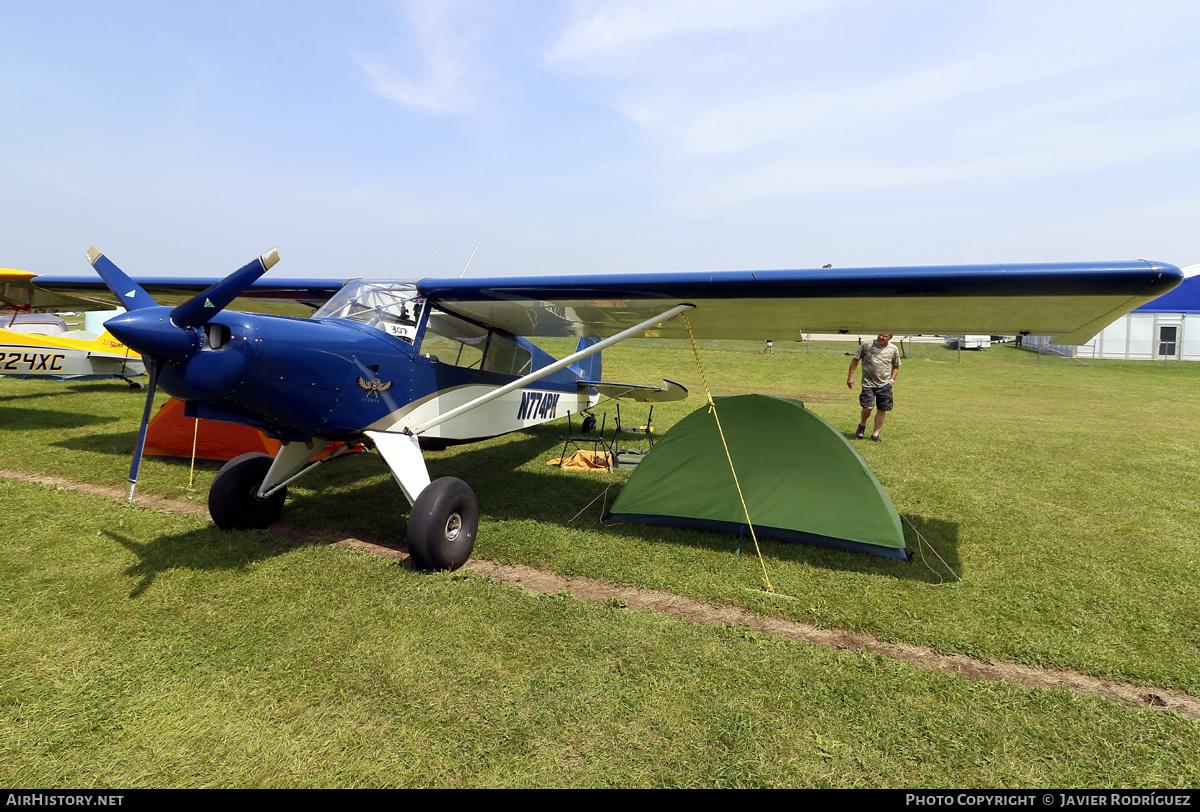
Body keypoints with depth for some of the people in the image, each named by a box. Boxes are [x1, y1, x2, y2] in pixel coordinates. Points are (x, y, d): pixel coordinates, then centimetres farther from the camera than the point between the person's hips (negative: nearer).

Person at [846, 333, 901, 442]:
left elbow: (896, 367, 20)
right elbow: (855, 360, 6)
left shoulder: (893, 350, 6)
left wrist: (892, 380, 7)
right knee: (868, 407, -16)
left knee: (882, 410, 1)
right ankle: (862, 425, 15)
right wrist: (850, 376, 2)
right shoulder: (866, 345, -3)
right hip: (868, 384, -3)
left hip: (885, 385, 3)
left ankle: (875, 434, 14)